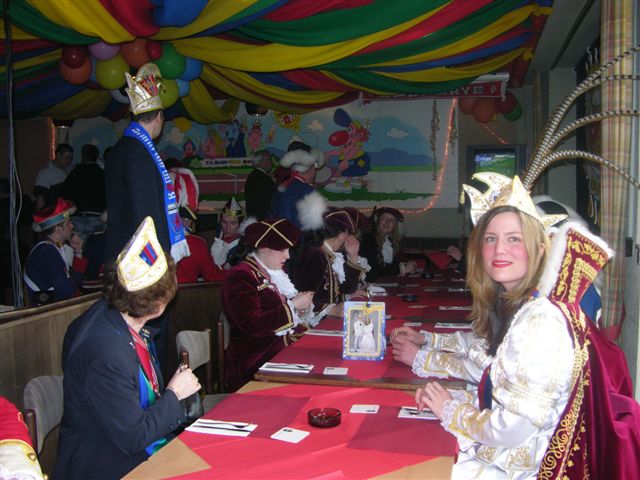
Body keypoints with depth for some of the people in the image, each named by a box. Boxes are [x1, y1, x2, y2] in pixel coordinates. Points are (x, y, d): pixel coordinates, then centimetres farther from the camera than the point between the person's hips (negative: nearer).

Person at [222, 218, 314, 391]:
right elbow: (253, 325, -21)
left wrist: (302, 303, 1)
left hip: (288, 346, 8)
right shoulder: (240, 276, -12)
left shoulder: (274, 273, 15)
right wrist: (293, 305, -16)